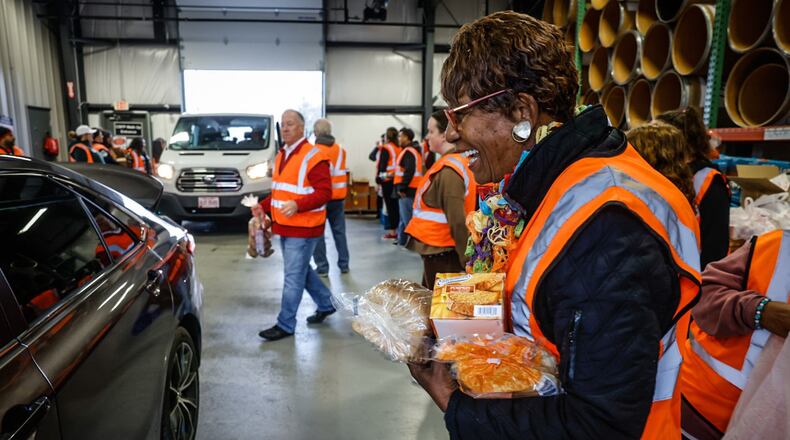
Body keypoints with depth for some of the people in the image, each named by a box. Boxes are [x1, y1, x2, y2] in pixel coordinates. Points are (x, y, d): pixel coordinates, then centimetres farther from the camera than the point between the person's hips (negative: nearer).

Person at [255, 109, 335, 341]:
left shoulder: (313, 157, -14)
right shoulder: (281, 156, 14)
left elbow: (324, 192, -20)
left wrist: (297, 205, -32)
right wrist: (263, 206, 8)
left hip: (303, 229, -9)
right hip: (284, 226, 9)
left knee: (293, 277, 0)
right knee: (302, 271, 20)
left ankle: (286, 325, 12)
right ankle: (326, 304, 38)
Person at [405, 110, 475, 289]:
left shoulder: (448, 170, -19)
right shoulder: (459, 162, 10)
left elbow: (458, 220, -21)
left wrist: (465, 258, -16)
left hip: (441, 254, -9)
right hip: (438, 250, 9)